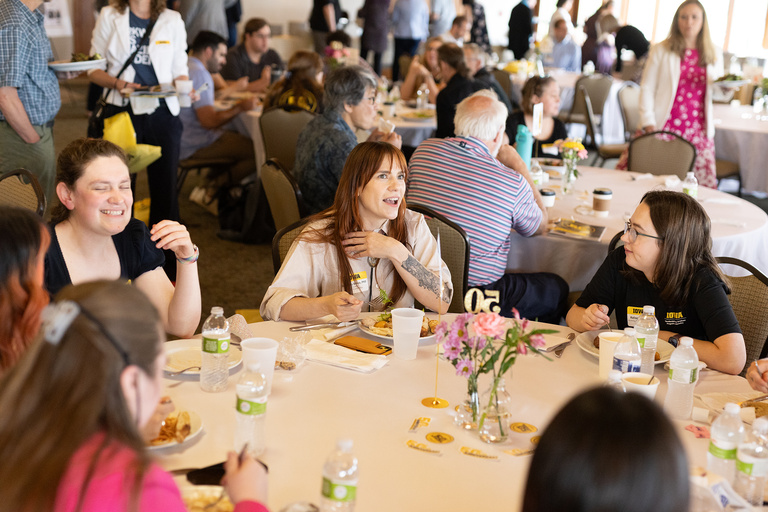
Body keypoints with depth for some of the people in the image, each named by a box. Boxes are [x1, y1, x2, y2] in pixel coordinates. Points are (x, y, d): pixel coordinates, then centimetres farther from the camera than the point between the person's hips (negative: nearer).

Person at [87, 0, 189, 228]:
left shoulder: (172, 20, 9)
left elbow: (180, 71, 12)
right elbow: (93, 68, 8)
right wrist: (116, 83, -12)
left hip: (162, 114, 1)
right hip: (121, 112, -1)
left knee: (165, 185, 3)